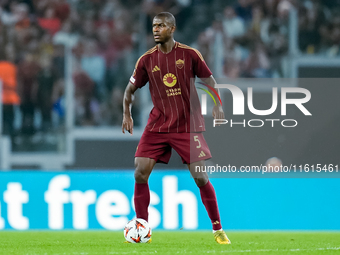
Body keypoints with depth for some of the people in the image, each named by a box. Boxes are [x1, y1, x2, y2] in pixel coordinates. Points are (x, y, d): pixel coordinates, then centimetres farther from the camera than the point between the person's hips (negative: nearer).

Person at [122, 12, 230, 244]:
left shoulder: (190, 54, -5)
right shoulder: (147, 59, 1)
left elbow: (210, 80, 4)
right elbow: (130, 89, 11)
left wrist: (218, 105, -10)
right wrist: (127, 114, -1)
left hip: (188, 126, -2)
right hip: (157, 126, 2)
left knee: (200, 177, -6)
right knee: (140, 174, -10)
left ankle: (218, 230, 9)